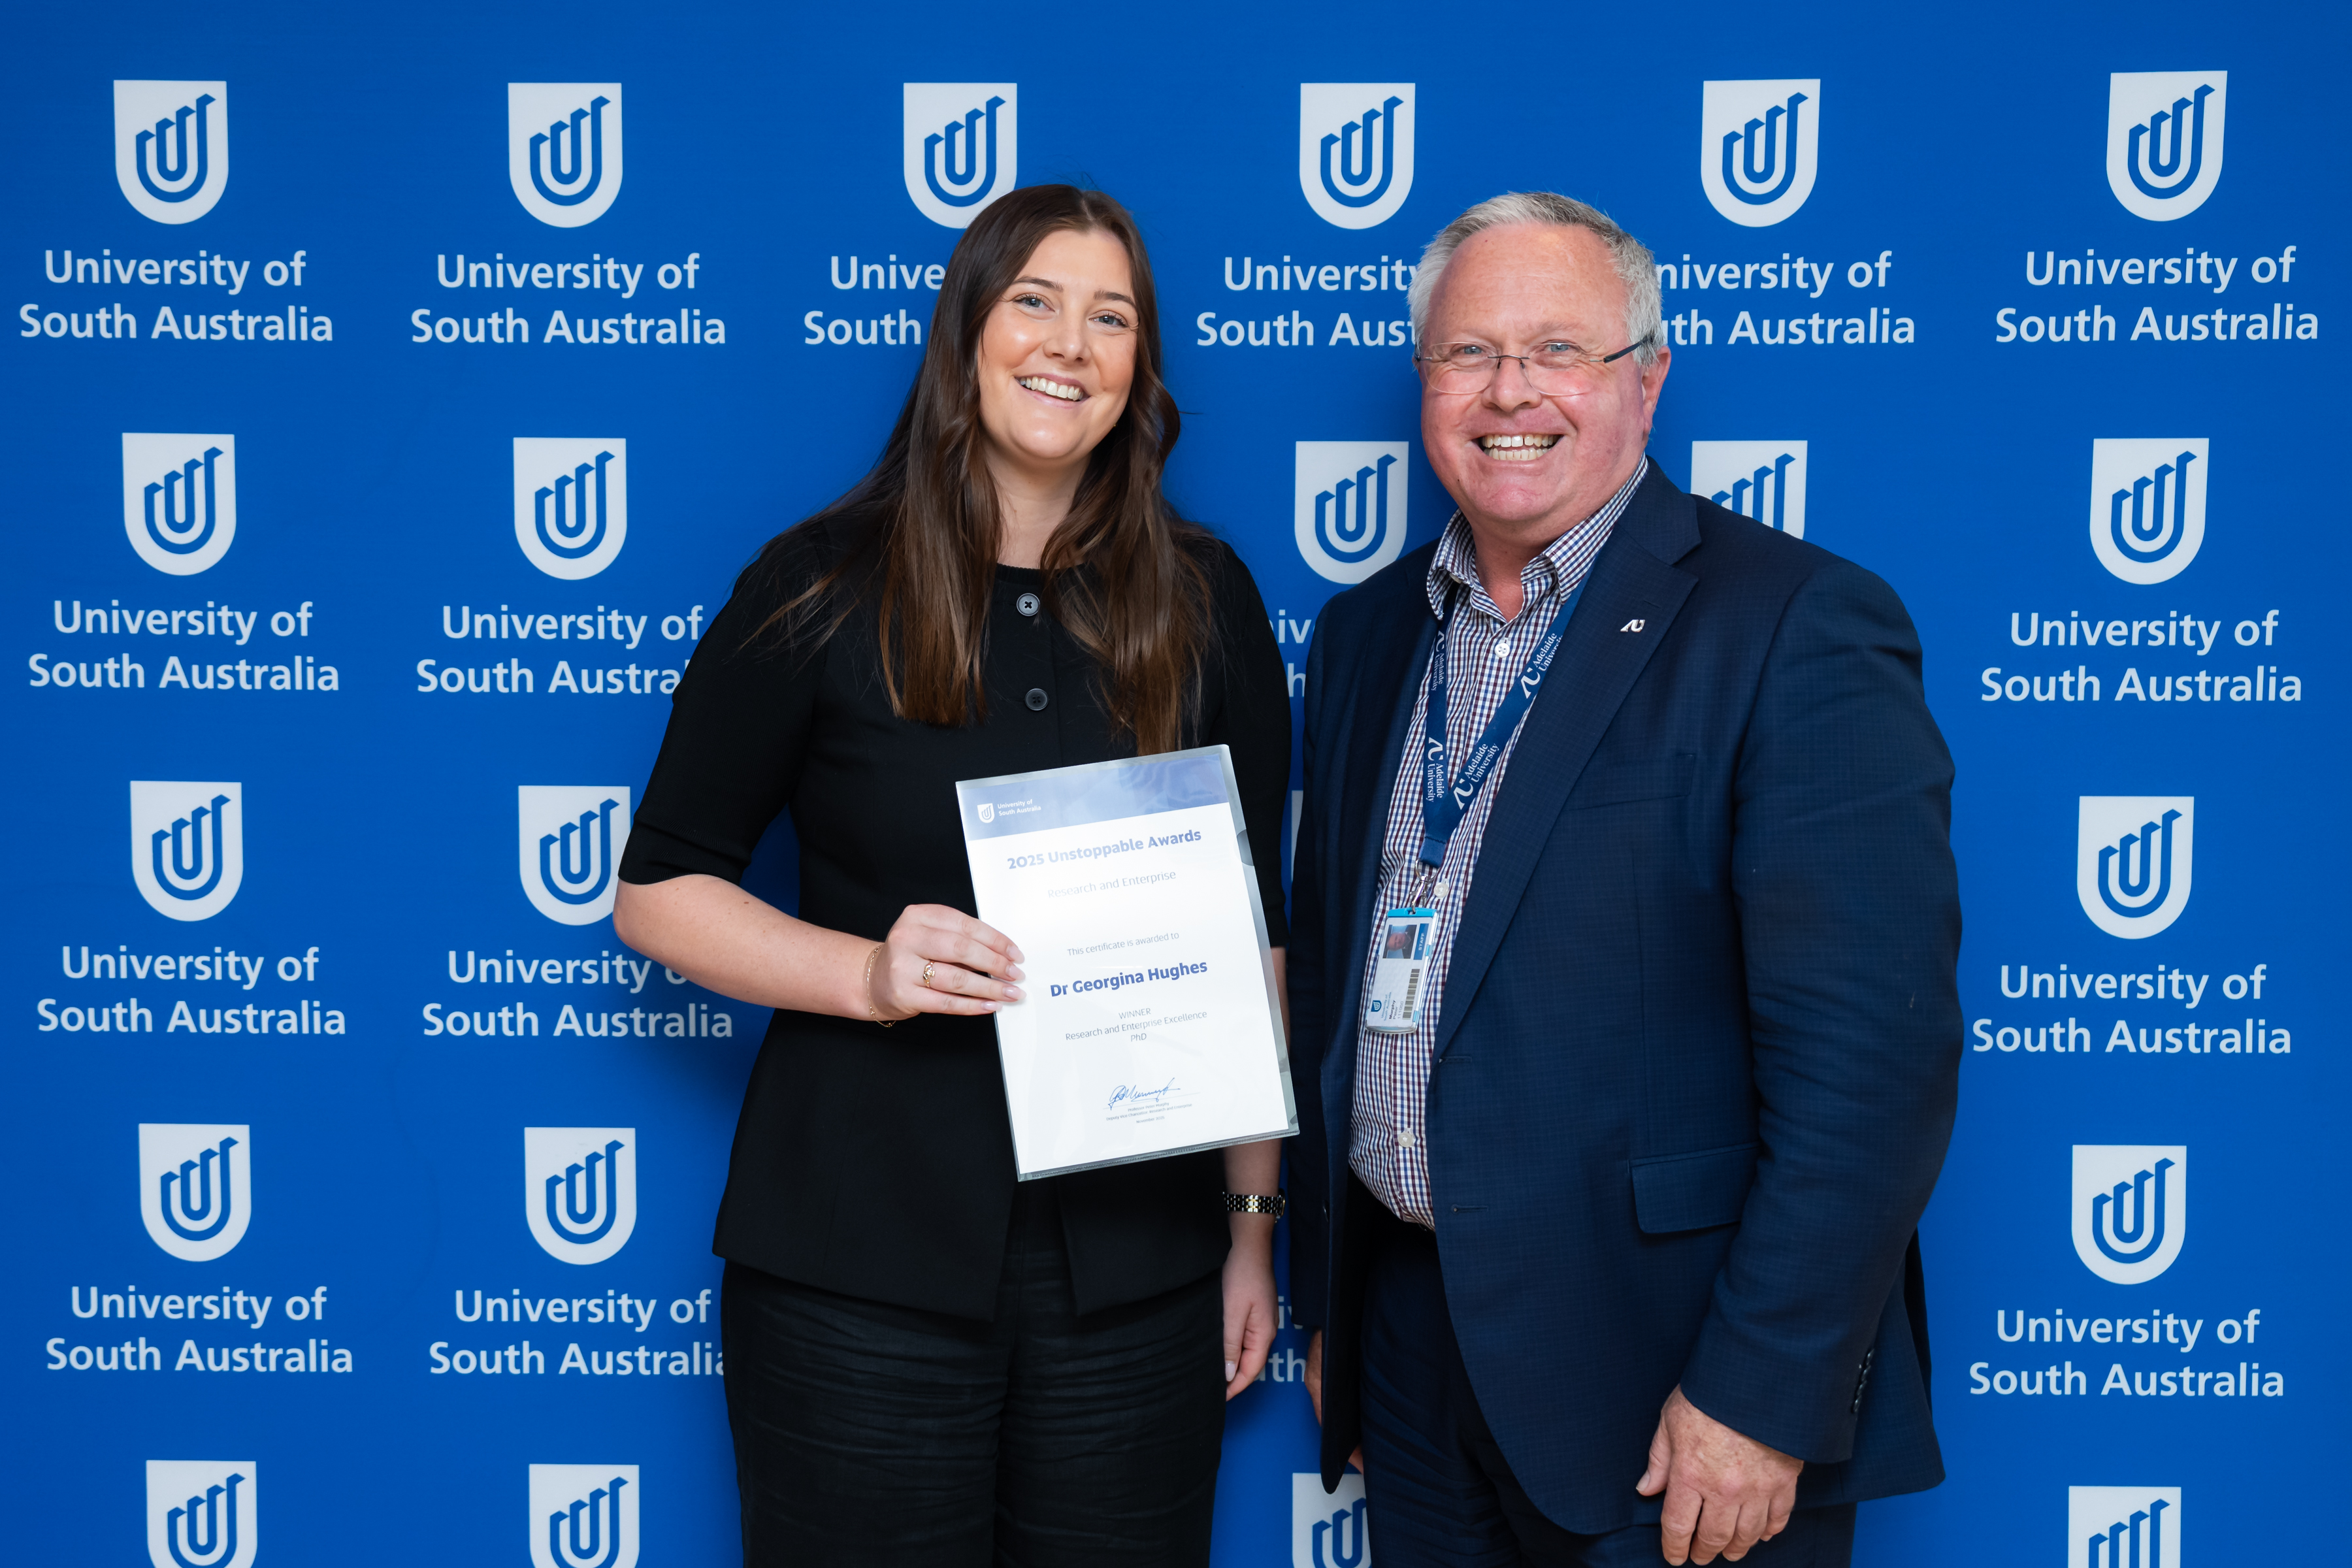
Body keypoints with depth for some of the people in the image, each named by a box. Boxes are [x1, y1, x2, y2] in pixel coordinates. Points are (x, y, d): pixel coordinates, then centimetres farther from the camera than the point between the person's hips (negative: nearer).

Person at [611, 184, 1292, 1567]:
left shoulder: (1205, 598, 3)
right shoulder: (825, 586, -3)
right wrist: (866, 972, -16)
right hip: (858, 1260, -1)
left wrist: (1255, 1219, 6)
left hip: (1137, 1269, 2)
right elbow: (660, 891, 1)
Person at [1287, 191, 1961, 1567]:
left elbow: (1872, 1051, -18)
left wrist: (1761, 1395, -19)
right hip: (1411, 1346, 6)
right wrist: (1325, 1297, 13)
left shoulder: (1798, 625, -13)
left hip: (1671, 1379, -5)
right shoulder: (1368, 632, 7)